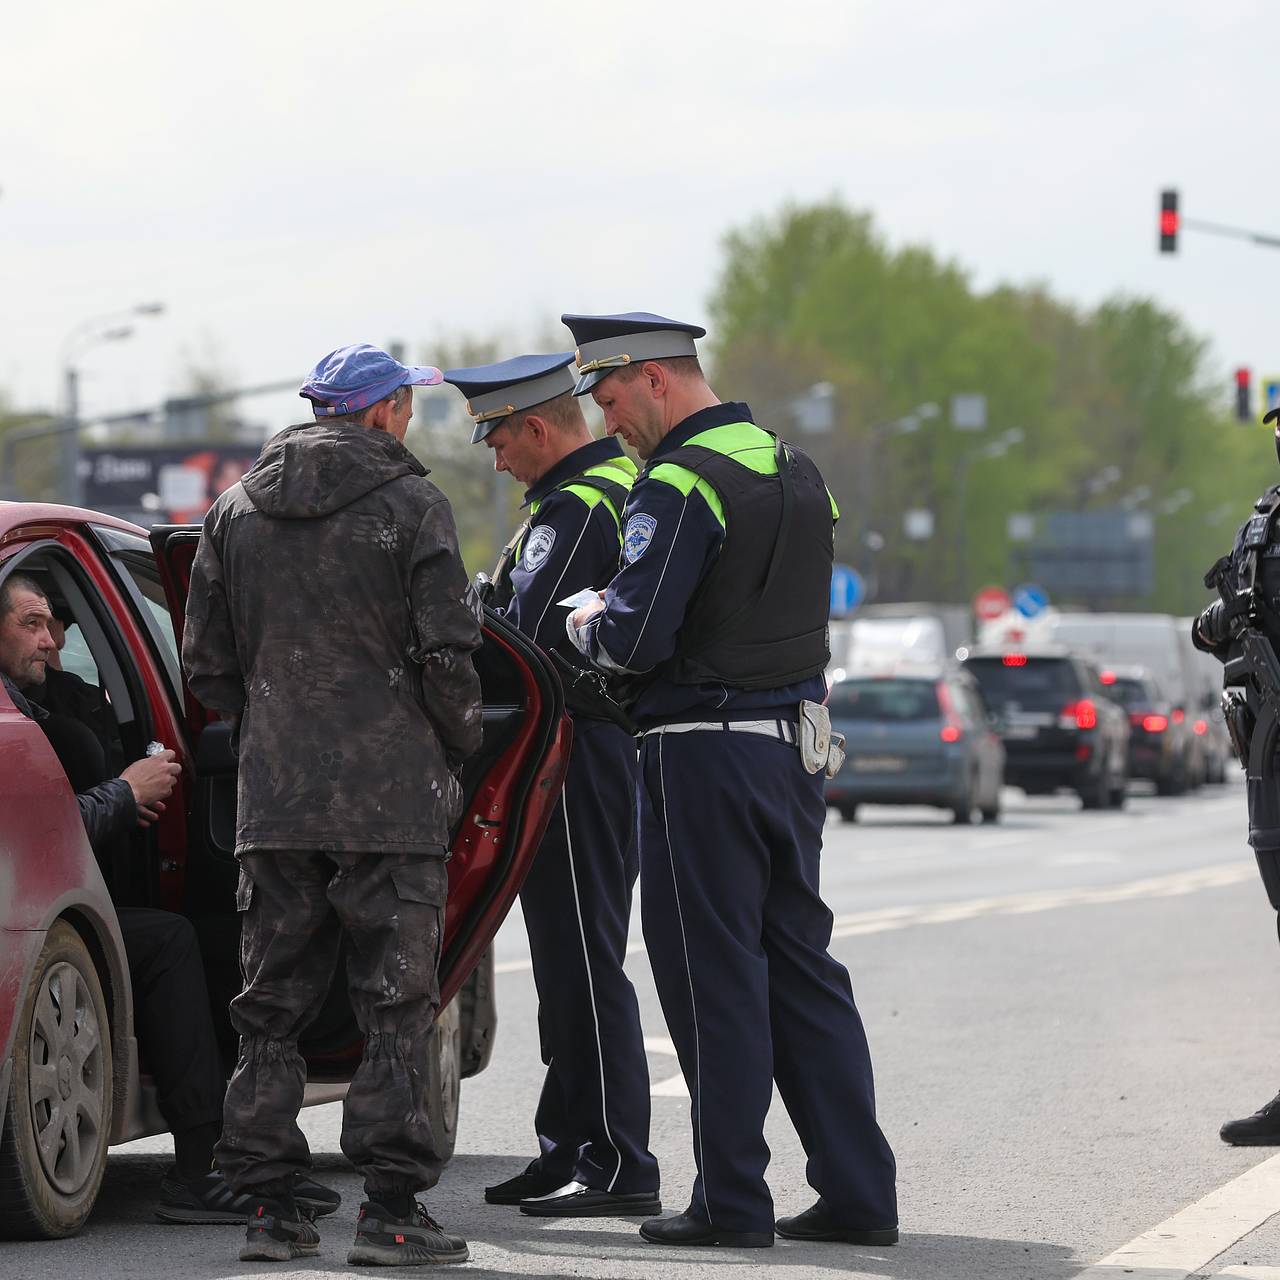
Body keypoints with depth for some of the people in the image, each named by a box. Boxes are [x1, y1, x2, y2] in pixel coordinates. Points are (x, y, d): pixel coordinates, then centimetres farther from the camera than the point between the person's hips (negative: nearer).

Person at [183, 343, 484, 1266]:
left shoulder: (237, 511, 10)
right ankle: (390, 1207, -4)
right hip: (392, 796, -4)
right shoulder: (411, 505, -5)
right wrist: (459, 749, 6)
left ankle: (268, 1205, 8)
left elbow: (207, 662, 11)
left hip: (274, 798, 4)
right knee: (396, 1004, 0)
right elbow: (449, 651, -8)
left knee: (274, 1003, 9)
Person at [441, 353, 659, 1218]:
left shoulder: (575, 510, -16)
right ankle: (568, 1151, 21)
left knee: (583, 961, -7)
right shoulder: (627, 484, 16)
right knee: (572, 959, 14)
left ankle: (619, 1165, -6)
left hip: (577, 751, -10)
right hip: (617, 742, 10)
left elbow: (524, 637, -22)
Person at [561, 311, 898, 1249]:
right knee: (802, 968, 11)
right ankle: (858, 1193, 11)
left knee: (714, 977, -1)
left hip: (703, 757, -8)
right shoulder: (797, 473, 13)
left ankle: (733, 1198, 2)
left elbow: (634, 639, -22)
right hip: (795, 743, 8)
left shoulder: (681, 486, -15)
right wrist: (624, 614, 17)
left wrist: (587, 624, 1)